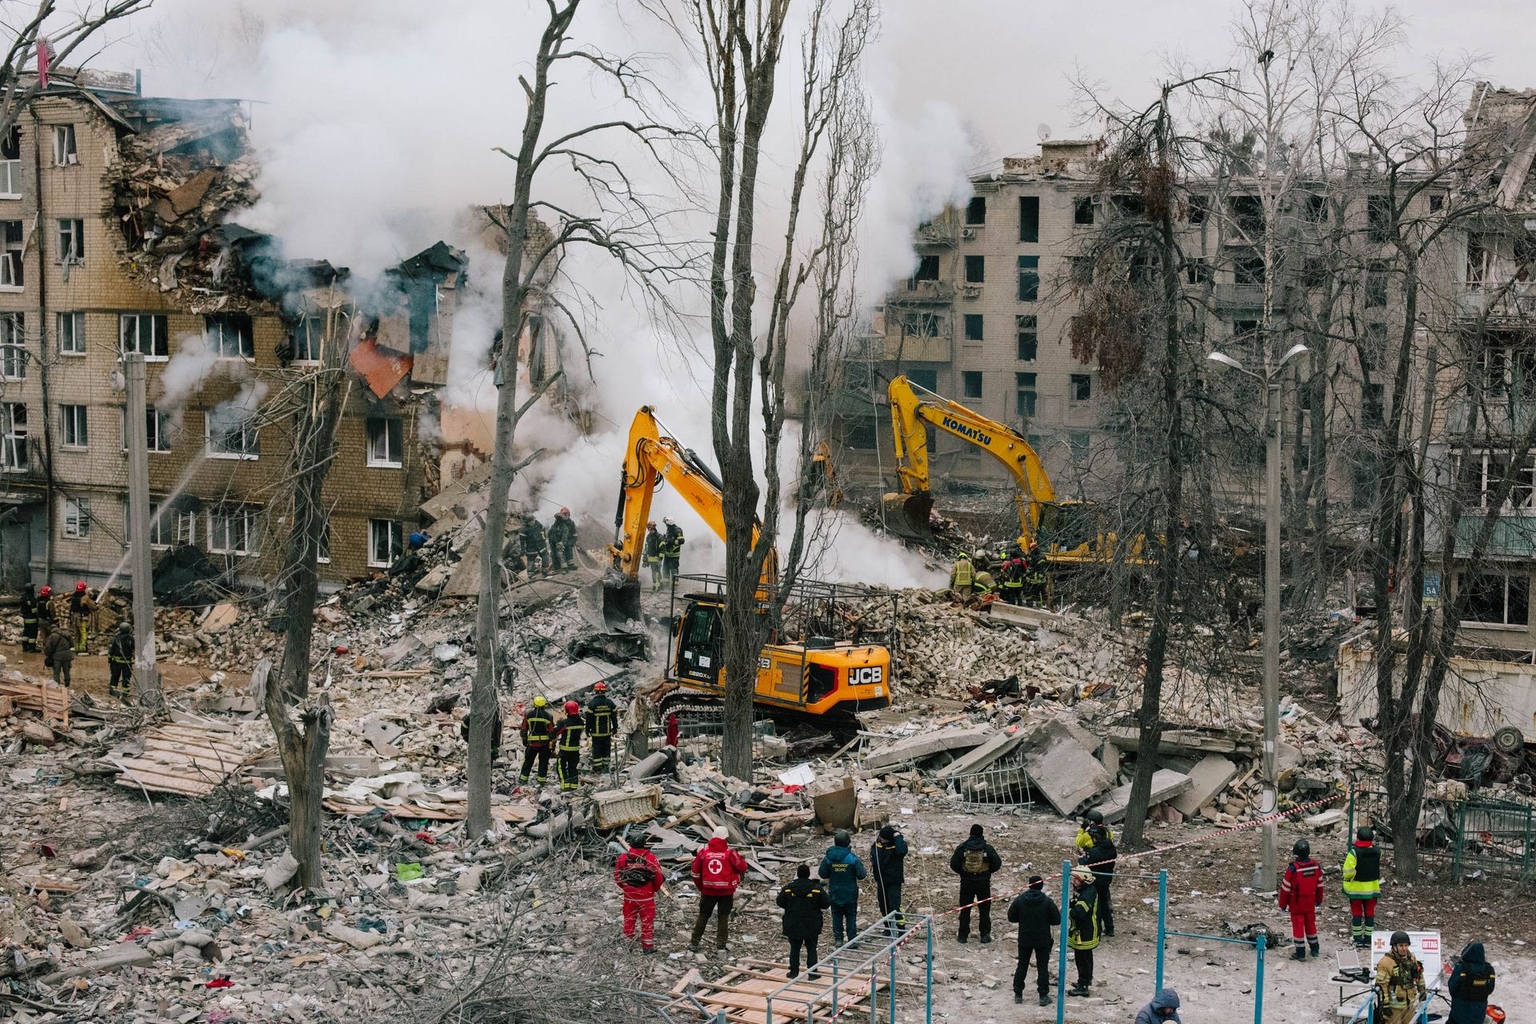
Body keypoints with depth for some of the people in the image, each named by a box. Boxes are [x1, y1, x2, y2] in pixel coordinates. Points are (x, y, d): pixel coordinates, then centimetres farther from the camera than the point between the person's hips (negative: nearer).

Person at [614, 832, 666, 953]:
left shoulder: (623, 858, -6)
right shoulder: (651, 859, -15)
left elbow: (617, 876, 2)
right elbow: (659, 878, -8)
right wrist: (655, 888, 13)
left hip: (629, 894, 3)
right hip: (646, 896, -3)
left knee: (629, 919, 17)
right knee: (647, 920, 8)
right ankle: (647, 946, 13)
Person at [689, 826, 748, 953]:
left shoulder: (703, 852, -3)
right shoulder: (730, 853, -12)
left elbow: (696, 872, 4)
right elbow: (742, 868, -4)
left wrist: (700, 886, 17)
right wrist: (742, 860, 16)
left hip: (708, 891, 2)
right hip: (726, 891, -2)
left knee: (703, 916, 13)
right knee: (723, 917, 10)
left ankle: (694, 943, 17)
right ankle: (721, 945, 11)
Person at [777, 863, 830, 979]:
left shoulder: (787, 889, -8)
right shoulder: (817, 889, -12)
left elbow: (780, 903, 2)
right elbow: (826, 904, -6)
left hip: (793, 926, 1)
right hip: (812, 926, -1)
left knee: (794, 949, 13)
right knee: (811, 949, 9)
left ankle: (794, 972, 15)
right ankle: (813, 973, 8)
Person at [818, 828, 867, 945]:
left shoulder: (828, 858, -9)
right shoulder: (852, 858, -16)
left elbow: (822, 874, -2)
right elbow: (861, 875, -15)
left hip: (834, 894, 2)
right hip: (850, 894, -2)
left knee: (837, 916, 13)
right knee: (851, 916, 9)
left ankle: (838, 939, 15)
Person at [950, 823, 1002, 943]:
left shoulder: (962, 848, -8)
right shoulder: (988, 848, -9)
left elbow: (953, 864, -5)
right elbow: (997, 864, -5)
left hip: (966, 882, 0)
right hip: (984, 882, 0)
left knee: (965, 909, 10)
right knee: (985, 909, 11)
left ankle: (963, 935, 12)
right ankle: (985, 935, 12)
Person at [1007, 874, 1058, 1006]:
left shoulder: (1019, 900, -9)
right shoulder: (1047, 901, -14)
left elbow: (1012, 918, -3)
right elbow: (1056, 920, -9)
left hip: (1024, 940, 2)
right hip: (1043, 941, -2)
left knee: (1022, 966, 13)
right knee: (1042, 967, 7)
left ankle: (1018, 994, 17)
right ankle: (1043, 996, 6)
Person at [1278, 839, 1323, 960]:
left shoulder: (1292, 868, -23)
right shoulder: (1316, 866, -7)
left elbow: (1285, 888, -15)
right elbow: (1319, 885, 6)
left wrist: (1283, 904, -4)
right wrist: (1319, 900, 20)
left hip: (1296, 903, -5)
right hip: (1310, 903, 5)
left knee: (1298, 925, 4)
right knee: (1310, 923, 19)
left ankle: (1300, 953, 9)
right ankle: (1314, 949, 31)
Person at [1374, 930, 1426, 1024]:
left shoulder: (1411, 958, 4)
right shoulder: (1386, 962, -20)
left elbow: (1419, 975, 21)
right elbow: (1381, 986, -20)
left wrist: (1422, 991, 26)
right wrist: (1385, 1005, -20)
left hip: (1410, 1003, 7)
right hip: (1393, 1005, -7)